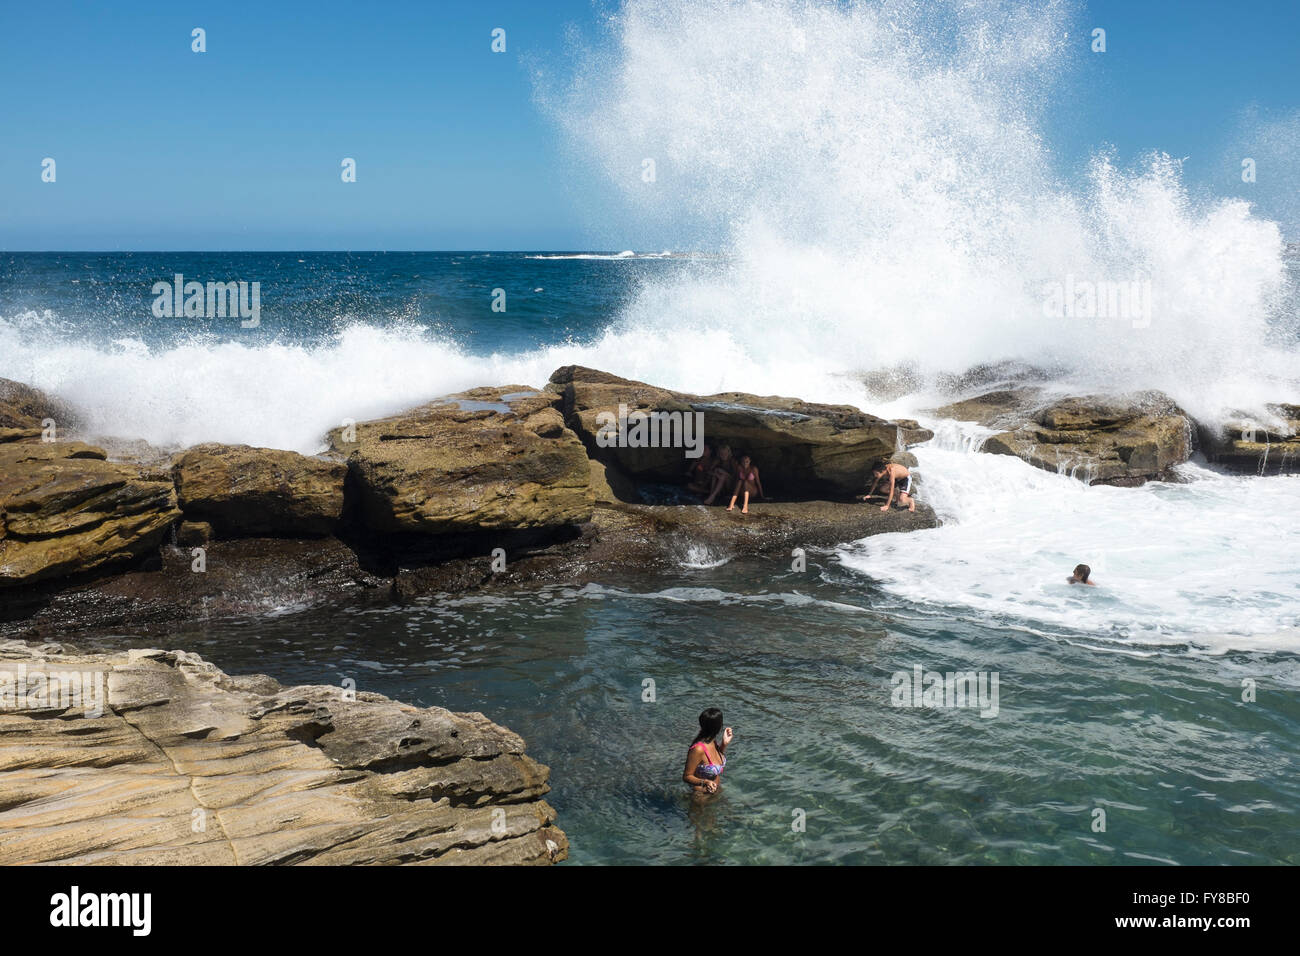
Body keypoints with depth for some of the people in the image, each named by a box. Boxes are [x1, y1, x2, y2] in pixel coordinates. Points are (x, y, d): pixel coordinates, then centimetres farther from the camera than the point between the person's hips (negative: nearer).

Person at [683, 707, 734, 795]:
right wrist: (704, 782, -42)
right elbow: (687, 776, -24)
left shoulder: (712, 741, -9)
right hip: (702, 795, -8)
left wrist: (724, 743, -4)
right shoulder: (698, 749, -33)